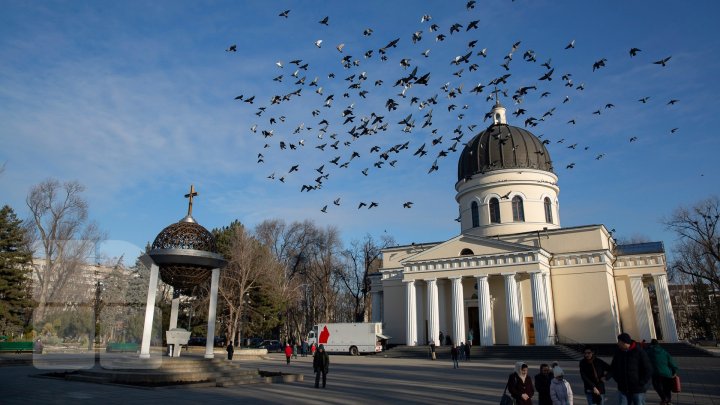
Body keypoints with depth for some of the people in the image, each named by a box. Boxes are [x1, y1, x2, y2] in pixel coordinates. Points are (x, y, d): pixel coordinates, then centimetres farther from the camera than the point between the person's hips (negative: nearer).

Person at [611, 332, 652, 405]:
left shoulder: (639, 352, -11)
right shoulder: (618, 353, 2)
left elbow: (648, 370, -9)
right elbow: (613, 368, 15)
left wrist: (640, 383, -11)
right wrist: (618, 380, 3)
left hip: (638, 390, -4)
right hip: (623, 389, 4)